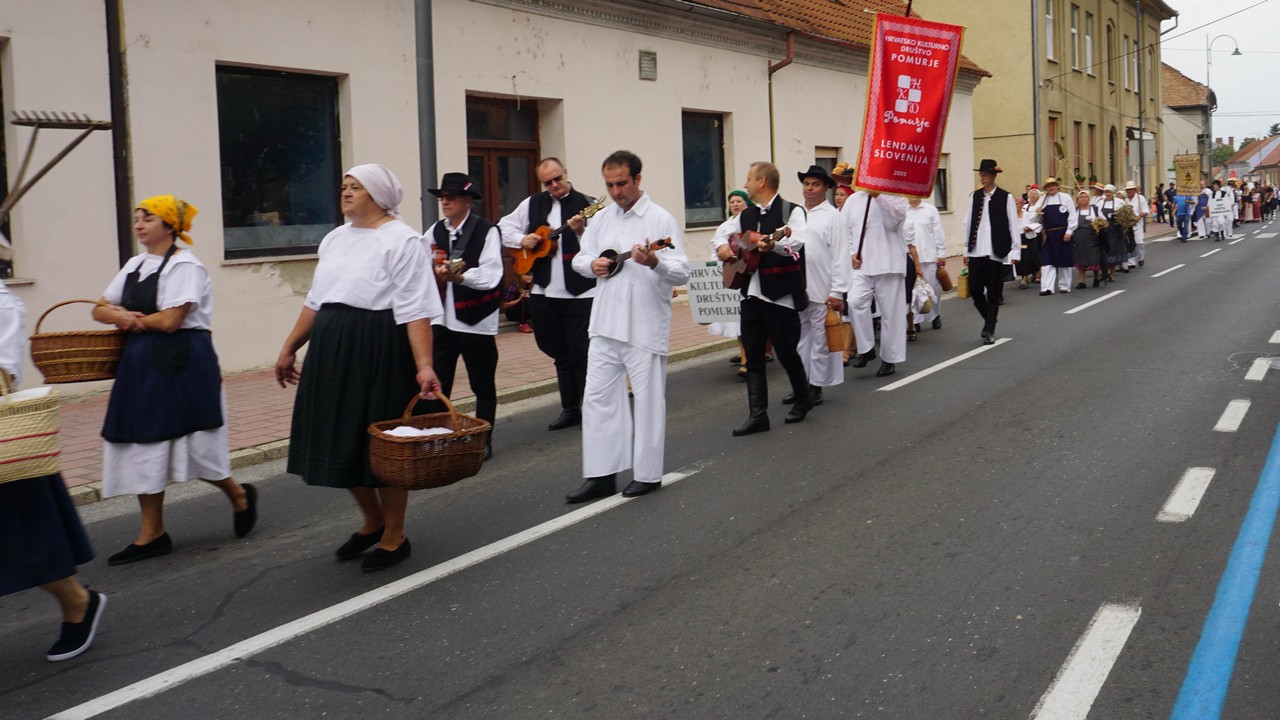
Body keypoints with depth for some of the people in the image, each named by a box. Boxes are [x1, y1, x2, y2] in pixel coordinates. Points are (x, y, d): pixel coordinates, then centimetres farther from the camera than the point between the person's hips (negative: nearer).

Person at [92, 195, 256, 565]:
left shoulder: (184, 265, -10)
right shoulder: (135, 264, 14)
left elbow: (170, 320, -19)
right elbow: (102, 309, 15)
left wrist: (131, 320, -3)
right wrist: (119, 316, -8)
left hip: (181, 364, -8)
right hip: (141, 364, 8)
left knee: (191, 446, -4)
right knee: (143, 444, 7)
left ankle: (240, 496, 23)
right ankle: (151, 534, 15)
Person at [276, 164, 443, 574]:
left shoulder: (402, 241, -10)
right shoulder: (335, 239, 14)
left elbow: (415, 310, -19)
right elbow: (315, 301, 19)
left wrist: (424, 366, -26)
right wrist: (290, 348, 19)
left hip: (381, 351, -7)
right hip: (331, 350, 7)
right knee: (341, 442, 11)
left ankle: (394, 537, 19)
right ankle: (372, 521, 33)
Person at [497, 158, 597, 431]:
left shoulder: (587, 204, -5)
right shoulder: (533, 204, 10)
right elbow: (505, 225, 17)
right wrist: (521, 239, -1)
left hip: (580, 292, -5)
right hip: (544, 292, 5)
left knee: (582, 352, -4)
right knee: (561, 354, 14)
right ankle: (570, 409, 25)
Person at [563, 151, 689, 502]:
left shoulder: (660, 219, -7)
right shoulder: (602, 218, 11)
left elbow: (682, 273, -12)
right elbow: (579, 258, 19)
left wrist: (654, 262, -31)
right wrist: (591, 264, -4)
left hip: (645, 325, -6)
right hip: (605, 323, 6)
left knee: (648, 398, 4)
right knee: (597, 397, 6)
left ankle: (647, 474, 16)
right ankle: (601, 475, 14)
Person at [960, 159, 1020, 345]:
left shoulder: (1005, 197, -2)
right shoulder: (975, 196, 9)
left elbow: (1013, 226, -2)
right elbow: (968, 223, 12)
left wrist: (1015, 251, -6)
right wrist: (966, 250, 11)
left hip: (995, 252, -3)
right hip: (976, 251, 3)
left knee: (993, 293, 1)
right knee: (975, 290, 3)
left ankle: (989, 330, 11)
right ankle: (989, 320, 27)